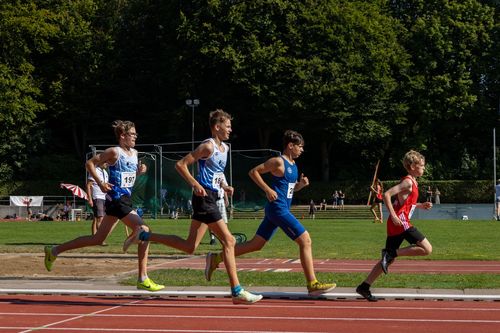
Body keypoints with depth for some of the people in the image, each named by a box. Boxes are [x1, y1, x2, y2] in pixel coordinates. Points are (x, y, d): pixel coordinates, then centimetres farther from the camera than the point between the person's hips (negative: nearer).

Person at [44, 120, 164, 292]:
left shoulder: (134, 153, 14)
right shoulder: (114, 152, -10)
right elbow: (90, 163, -7)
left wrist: (139, 172, 6)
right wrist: (100, 184, -14)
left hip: (125, 199, 9)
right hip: (117, 199, -9)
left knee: (98, 239, 13)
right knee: (144, 231, -13)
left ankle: (54, 251, 22)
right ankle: (143, 279, -10)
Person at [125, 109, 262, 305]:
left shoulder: (224, 148, 17)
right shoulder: (208, 146, -11)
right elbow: (181, 165, -14)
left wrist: (224, 186, 13)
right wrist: (196, 185, -20)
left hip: (211, 200, 10)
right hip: (205, 198, -10)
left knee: (189, 246, 9)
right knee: (228, 241, -10)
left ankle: (145, 236, 15)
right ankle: (237, 292, -7)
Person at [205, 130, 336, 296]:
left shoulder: (293, 164, 16)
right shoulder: (278, 162, -11)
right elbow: (253, 172, -10)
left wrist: (301, 184, 6)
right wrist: (268, 190, -17)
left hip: (281, 209, 10)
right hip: (278, 209, -10)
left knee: (256, 244, 12)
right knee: (305, 240, -10)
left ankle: (216, 258, 18)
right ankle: (313, 284, -8)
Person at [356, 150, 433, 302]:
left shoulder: (412, 182, 20)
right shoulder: (408, 182, -9)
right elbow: (387, 194, -18)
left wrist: (421, 205, 20)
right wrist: (393, 215, -22)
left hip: (396, 225, 10)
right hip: (400, 222, -10)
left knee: (388, 259, 10)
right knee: (427, 249, -12)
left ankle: (364, 287, 10)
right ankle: (392, 253, -12)